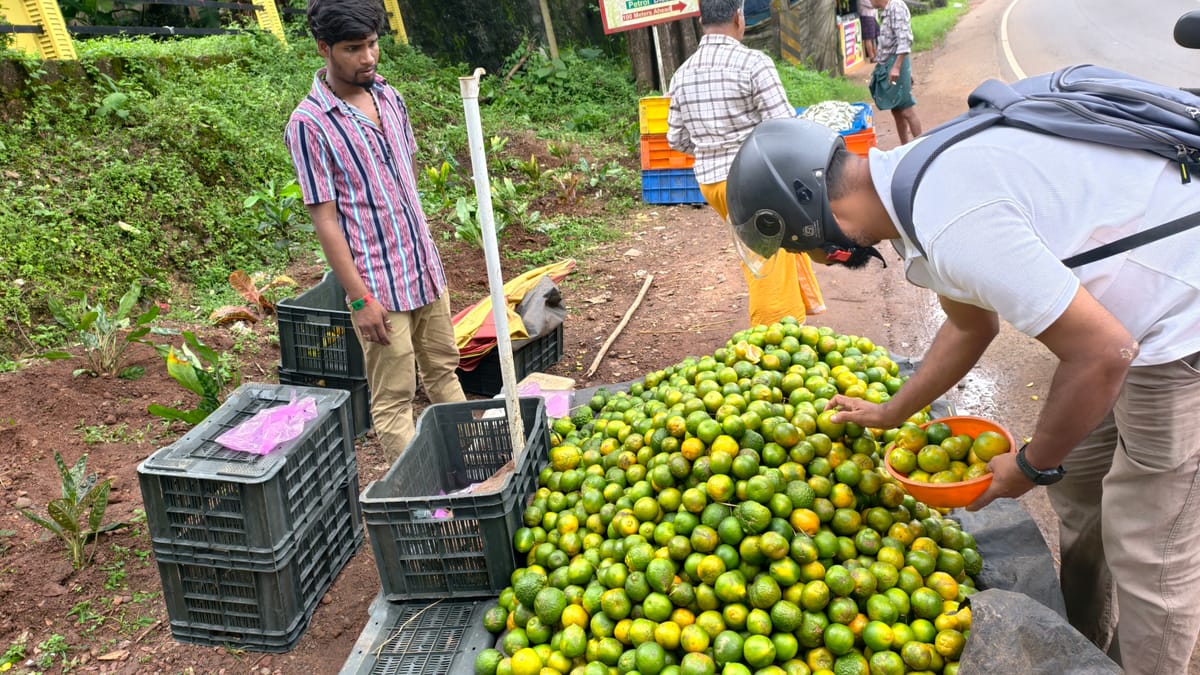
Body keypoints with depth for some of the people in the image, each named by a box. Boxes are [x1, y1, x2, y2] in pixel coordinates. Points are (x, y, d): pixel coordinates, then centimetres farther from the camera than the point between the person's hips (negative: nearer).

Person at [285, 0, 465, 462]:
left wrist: (429, 255, 15)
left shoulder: (389, 98, 6)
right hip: (379, 285, -7)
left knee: (443, 373, 18)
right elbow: (325, 219, -14)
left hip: (426, 270, 7)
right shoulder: (309, 123, -14)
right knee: (394, 399, 3)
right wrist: (360, 298, -16)